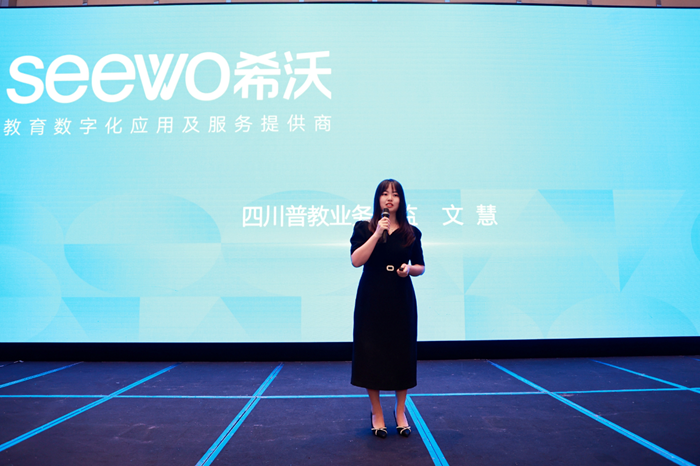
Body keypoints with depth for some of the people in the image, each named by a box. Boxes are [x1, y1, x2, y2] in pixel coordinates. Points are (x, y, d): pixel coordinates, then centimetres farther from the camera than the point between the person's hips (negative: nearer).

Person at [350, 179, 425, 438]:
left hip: (401, 299, 2)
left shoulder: (411, 232, 5)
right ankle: (376, 413, 20)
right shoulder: (364, 228, 0)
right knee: (372, 354, 2)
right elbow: (356, 260, -13)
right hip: (372, 299, -1)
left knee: (402, 353, 7)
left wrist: (410, 269, -11)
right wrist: (377, 233, -18)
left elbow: (421, 267, 11)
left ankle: (400, 411, 26)